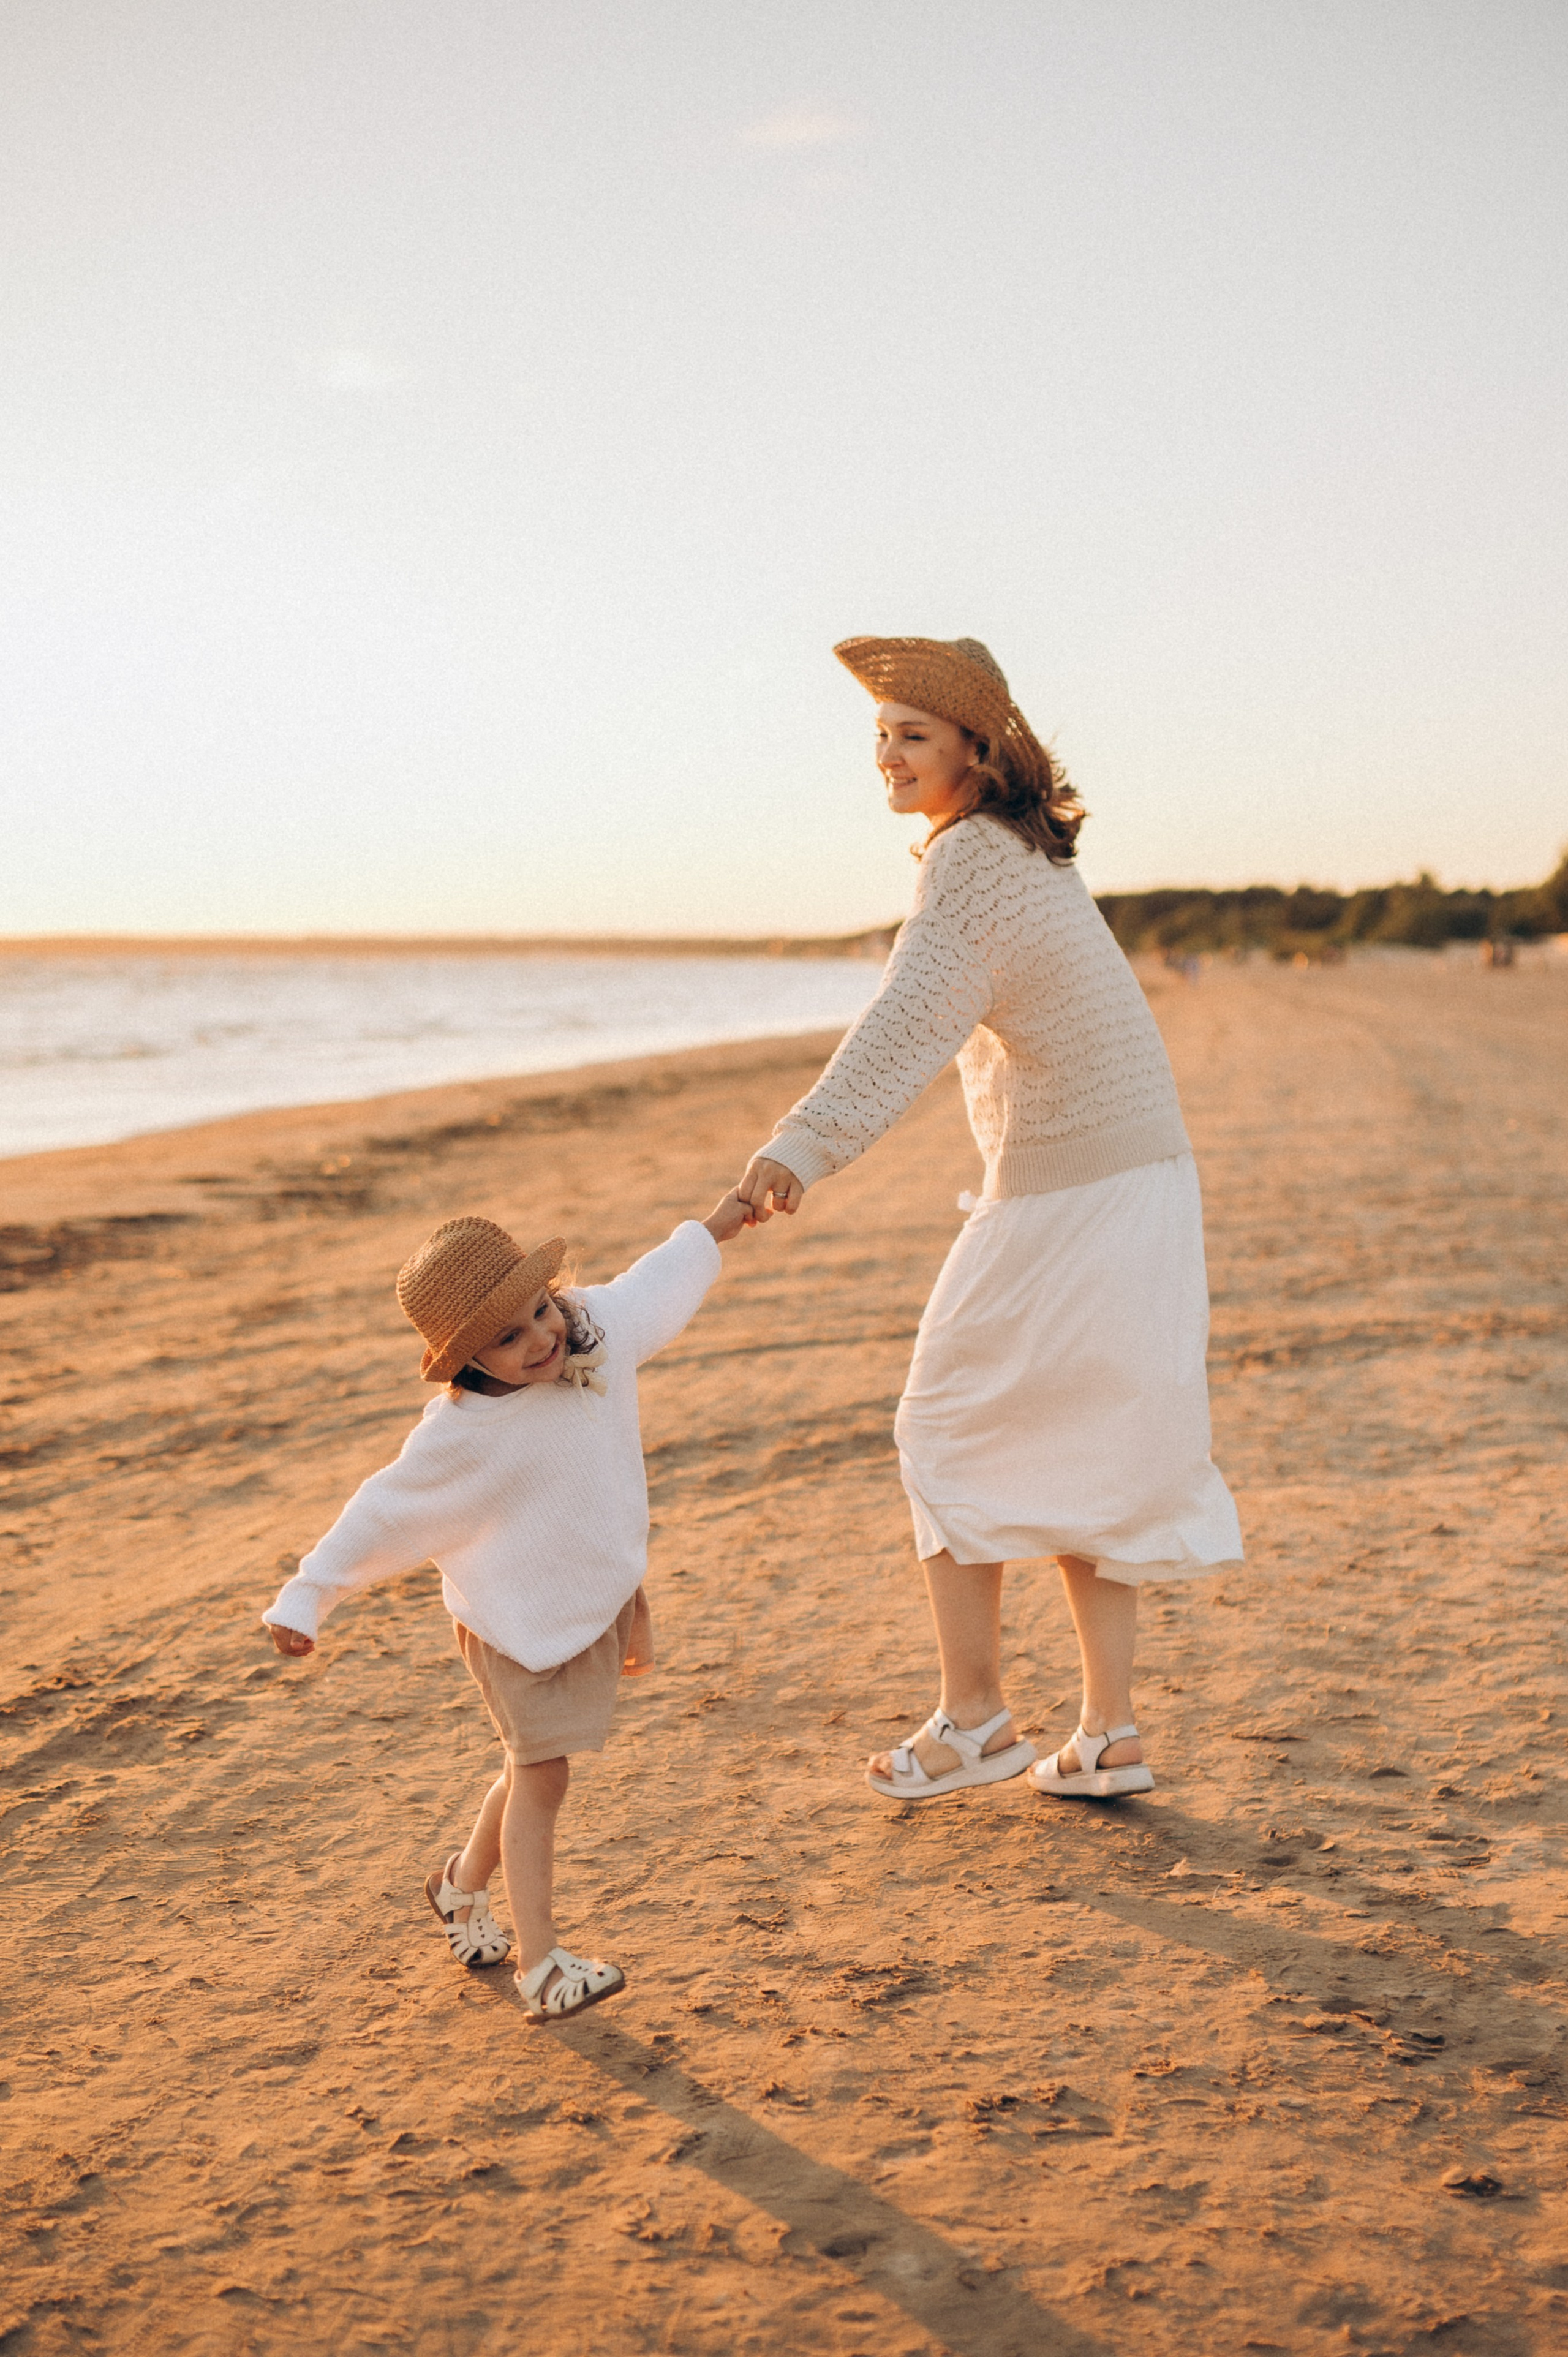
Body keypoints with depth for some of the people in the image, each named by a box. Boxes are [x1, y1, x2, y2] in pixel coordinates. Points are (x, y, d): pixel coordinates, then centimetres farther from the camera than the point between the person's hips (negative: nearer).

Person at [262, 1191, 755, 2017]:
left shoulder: (602, 1325, -13)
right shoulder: (462, 1435, -28)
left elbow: (657, 1280, 8)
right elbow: (383, 1513, -19)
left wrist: (718, 1222, 23)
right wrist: (306, 1596, -17)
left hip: (598, 1592, 6)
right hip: (517, 1621, -6)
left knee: (535, 1768, 18)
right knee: (541, 1775, -6)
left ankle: (463, 1885, 40)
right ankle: (541, 1964, -1)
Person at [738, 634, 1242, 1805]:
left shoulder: (973, 856, -16)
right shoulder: (1035, 850, 14)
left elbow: (910, 1022, -31)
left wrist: (801, 1147, -41)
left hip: (1061, 1200, -9)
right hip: (1143, 1179, 9)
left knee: (950, 1434, 5)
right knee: (1085, 1457, 13)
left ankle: (974, 1715, 11)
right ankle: (1109, 1734, 17)